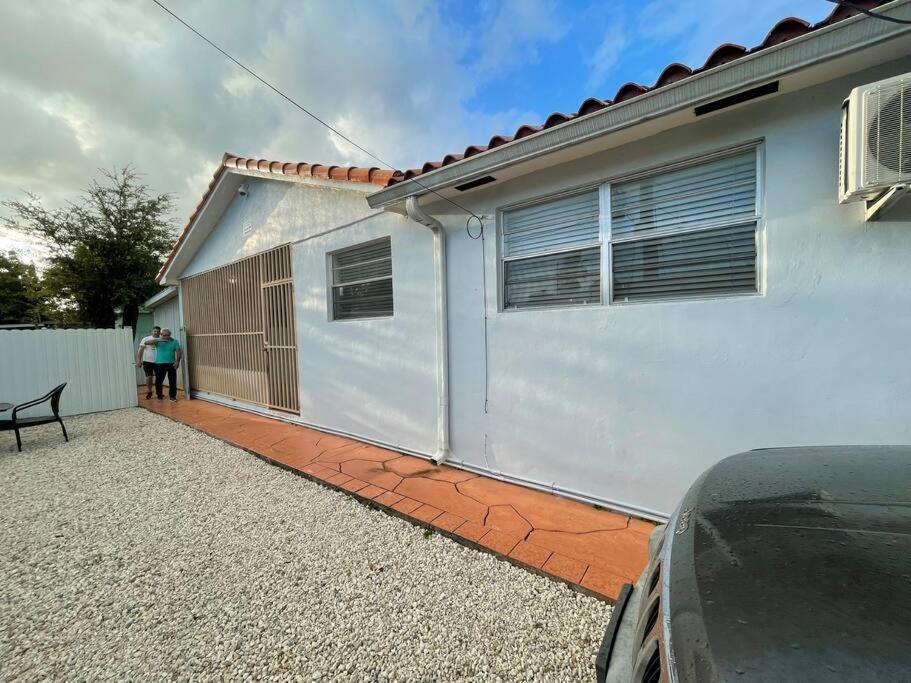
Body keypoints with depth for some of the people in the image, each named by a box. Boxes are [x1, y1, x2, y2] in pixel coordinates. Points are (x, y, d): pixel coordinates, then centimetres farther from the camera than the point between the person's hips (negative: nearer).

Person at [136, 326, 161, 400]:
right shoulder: (146, 339, -1)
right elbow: (140, 350, -1)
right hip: (147, 361, -1)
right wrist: (139, 360, -6)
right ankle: (149, 391, 19)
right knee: (149, 377, 1)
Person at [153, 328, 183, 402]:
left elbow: (178, 351, -2)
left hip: (171, 364, -1)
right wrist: (159, 340, -24)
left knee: (172, 381, -1)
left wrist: (177, 361, -13)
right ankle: (159, 395, 27)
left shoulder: (174, 341, 1)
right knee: (158, 381, 8)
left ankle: (172, 396, 8)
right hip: (159, 364, 1)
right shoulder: (158, 341, 1)